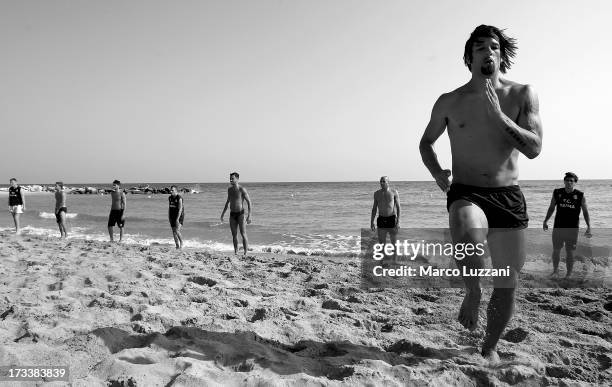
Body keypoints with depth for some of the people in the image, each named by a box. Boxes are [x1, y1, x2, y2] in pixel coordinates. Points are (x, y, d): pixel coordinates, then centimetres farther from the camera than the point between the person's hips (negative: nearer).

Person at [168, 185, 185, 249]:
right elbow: (169, 208, 14)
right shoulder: (170, 198, 7)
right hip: (172, 216, 7)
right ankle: (177, 246, 14)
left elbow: (180, 209, -21)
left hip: (179, 216, -7)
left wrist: (177, 219, -26)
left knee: (177, 231, -18)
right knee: (174, 232, 6)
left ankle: (181, 243, 4)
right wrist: (169, 217, 12)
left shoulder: (179, 198, -16)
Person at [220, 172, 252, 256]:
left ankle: (246, 253, -2)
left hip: (240, 214, -6)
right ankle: (236, 253, 15)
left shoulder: (242, 189, -11)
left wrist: (249, 215, -20)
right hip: (232, 214, 6)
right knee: (234, 234, 8)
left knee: (243, 234, -5)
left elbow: (249, 202, -12)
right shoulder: (229, 189, 9)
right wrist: (223, 213, 22)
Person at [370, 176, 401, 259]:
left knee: (394, 243, 4)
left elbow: (398, 208, -5)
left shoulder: (394, 192, -3)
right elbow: (374, 208, 12)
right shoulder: (377, 193, 7)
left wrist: (398, 221, -14)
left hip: (392, 219, -3)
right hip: (381, 220, 3)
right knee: (381, 243, 4)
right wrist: (371, 222, 7)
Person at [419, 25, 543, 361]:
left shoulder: (523, 94, 4)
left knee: (507, 285, 6)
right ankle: (472, 293, -5)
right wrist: (437, 173, -1)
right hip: (466, 194, -1)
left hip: (509, 197, 2)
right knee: (468, 234, -37)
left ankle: (490, 347, 31)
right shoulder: (450, 102, 4)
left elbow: (534, 148, -6)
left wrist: (498, 115, -16)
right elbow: (426, 142, 17)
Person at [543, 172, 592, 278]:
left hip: (572, 229, -2)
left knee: (569, 252, 2)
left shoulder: (580, 195, -2)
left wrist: (589, 227, -6)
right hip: (558, 227, 2)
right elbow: (551, 208, 12)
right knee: (556, 250, 7)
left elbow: (585, 212, 1)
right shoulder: (557, 193, 3)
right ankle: (555, 271, 25)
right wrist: (545, 221, 7)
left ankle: (569, 275, 15)